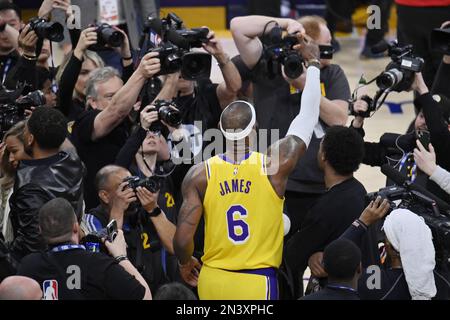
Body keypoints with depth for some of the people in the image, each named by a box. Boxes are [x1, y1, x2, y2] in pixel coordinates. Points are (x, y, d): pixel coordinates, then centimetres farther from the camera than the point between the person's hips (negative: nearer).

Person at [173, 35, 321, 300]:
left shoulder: (199, 174, -7)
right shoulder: (274, 165, -10)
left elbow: (183, 240, -10)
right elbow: (308, 116, 4)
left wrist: (185, 263, 13)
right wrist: (313, 62, 17)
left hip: (212, 280, 2)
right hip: (257, 284, -2)